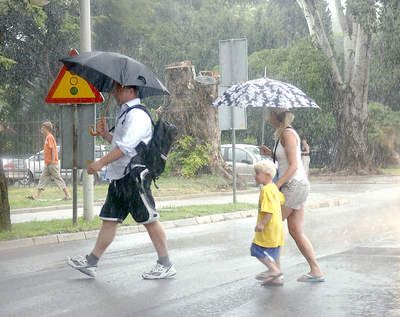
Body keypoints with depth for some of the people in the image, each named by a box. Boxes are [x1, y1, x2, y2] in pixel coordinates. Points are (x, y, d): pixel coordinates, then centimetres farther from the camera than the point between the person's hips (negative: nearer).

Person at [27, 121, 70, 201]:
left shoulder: (50, 137, -12)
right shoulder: (47, 137, 16)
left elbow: (53, 149, -18)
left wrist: (53, 161, -22)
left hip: (52, 163, -10)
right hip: (47, 164, 10)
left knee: (58, 179, -6)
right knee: (43, 178, 7)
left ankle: (67, 195, -3)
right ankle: (37, 195, 7)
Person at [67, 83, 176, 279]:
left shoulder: (137, 115, -12)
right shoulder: (123, 114, 19)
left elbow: (126, 146, -23)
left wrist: (101, 162, -24)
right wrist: (106, 135, 13)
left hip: (134, 176, -10)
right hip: (119, 176, 10)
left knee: (149, 220, -3)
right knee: (109, 219, 10)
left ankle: (166, 266, 4)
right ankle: (91, 262, 13)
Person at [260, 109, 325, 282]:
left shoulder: (288, 134, -14)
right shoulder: (283, 134, 14)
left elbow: (293, 166, -20)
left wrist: (275, 185, -23)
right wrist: (270, 153, 10)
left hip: (295, 185, -10)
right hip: (296, 186, 10)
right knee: (296, 232, 10)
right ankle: (316, 271, 11)